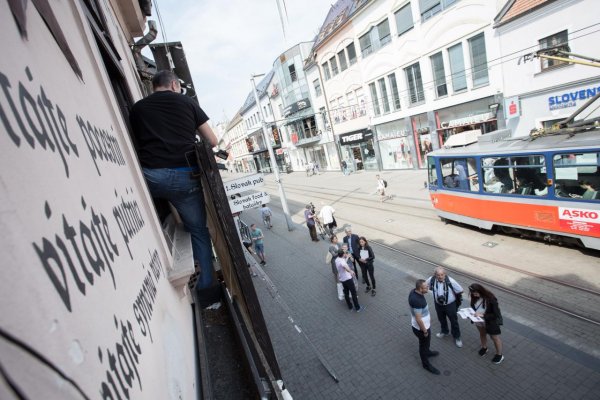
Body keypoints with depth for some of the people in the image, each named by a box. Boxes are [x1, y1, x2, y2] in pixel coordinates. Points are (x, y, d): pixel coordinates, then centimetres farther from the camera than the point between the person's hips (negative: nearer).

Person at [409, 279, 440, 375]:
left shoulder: (414, 291, -12)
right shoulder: (416, 300, -40)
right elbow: (418, 319, -30)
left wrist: (428, 315, 19)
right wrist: (425, 331, -16)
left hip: (425, 324, 8)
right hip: (420, 327, -8)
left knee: (427, 341, 33)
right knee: (423, 344, 17)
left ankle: (427, 352, 60)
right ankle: (426, 364, 40)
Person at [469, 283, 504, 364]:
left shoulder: (490, 299, -33)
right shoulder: (474, 297, -17)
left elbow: (496, 314, -26)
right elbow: (473, 307, 2)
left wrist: (483, 315, -33)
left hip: (491, 322, -5)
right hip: (479, 321, 5)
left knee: (495, 338, 18)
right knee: (482, 334, 28)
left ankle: (499, 355, 40)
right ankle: (484, 348, 54)